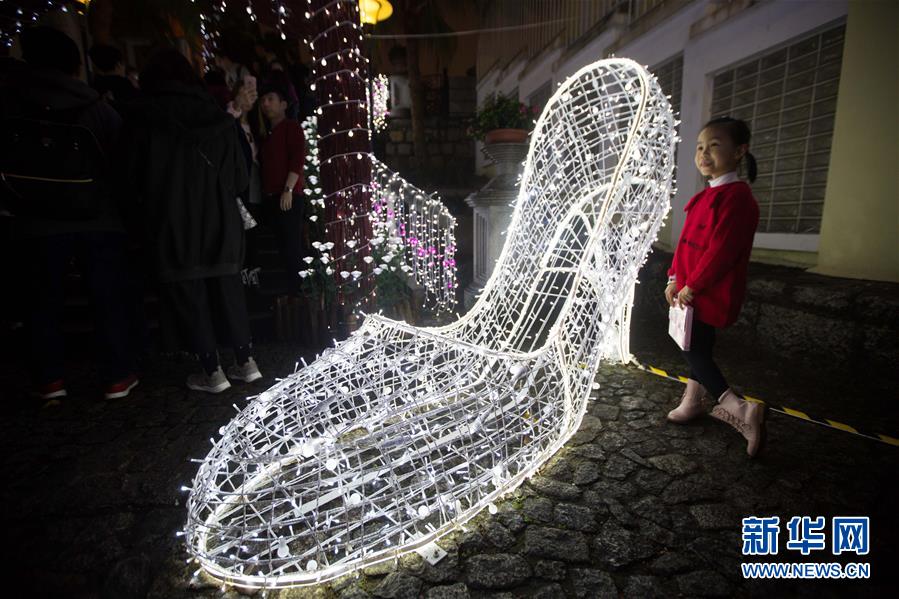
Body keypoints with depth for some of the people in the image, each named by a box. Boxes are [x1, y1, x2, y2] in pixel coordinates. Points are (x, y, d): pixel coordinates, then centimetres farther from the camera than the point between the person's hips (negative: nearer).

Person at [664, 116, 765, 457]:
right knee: (697, 348, 18)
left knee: (695, 351, -7)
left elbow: (722, 250, -23)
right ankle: (692, 402, 32)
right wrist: (675, 279, 9)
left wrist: (691, 287, -17)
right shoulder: (707, 196, 14)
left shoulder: (736, 196, -17)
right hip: (692, 291, 10)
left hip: (710, 294, -9)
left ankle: (740, 410, -4)